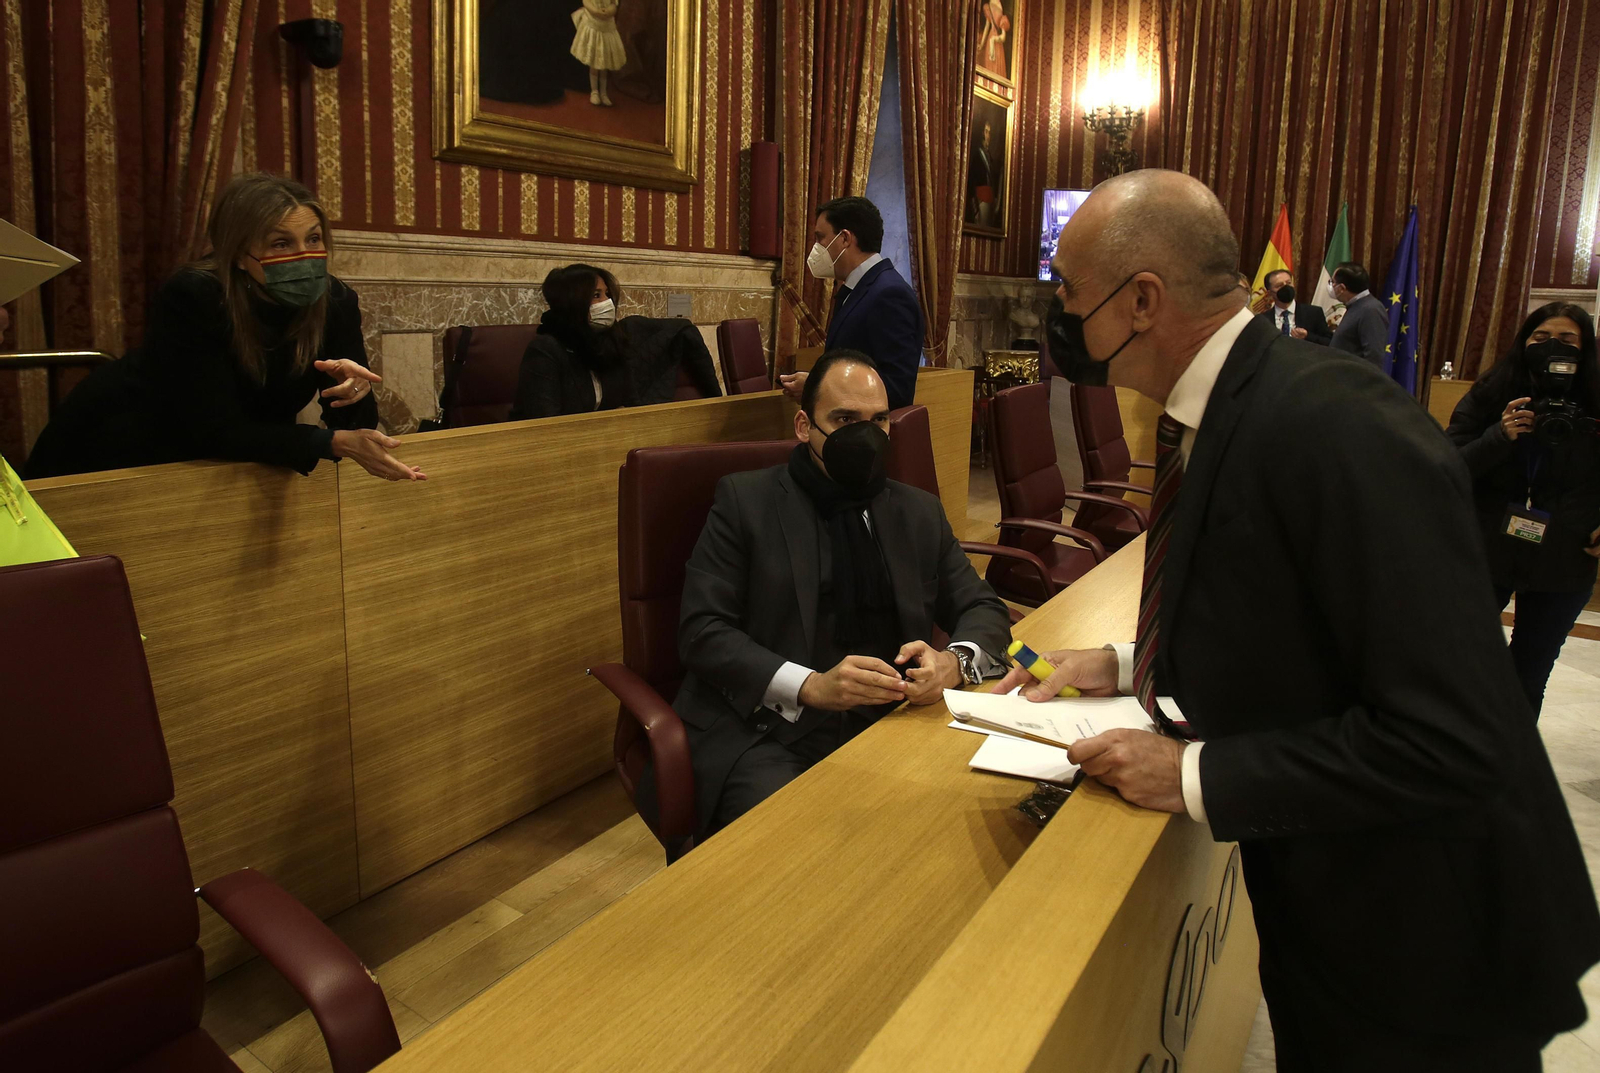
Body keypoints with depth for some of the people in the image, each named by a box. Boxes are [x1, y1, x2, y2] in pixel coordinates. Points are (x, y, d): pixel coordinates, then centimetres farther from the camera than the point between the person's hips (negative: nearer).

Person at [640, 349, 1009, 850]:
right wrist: (810, 686, -19)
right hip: (762, 732, -4)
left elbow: (984, 610, 17)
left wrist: (955, 662, -8)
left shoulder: (920, 512, 17)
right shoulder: (745, 501, 4)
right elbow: (702, 631, -4)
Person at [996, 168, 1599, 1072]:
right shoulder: (1226, 410, -1)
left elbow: (1451, 741, -31)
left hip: (1423, 943, -7)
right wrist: (1126, 665, 0)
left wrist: (1197, 776, -24)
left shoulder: (1339, 427, -30)